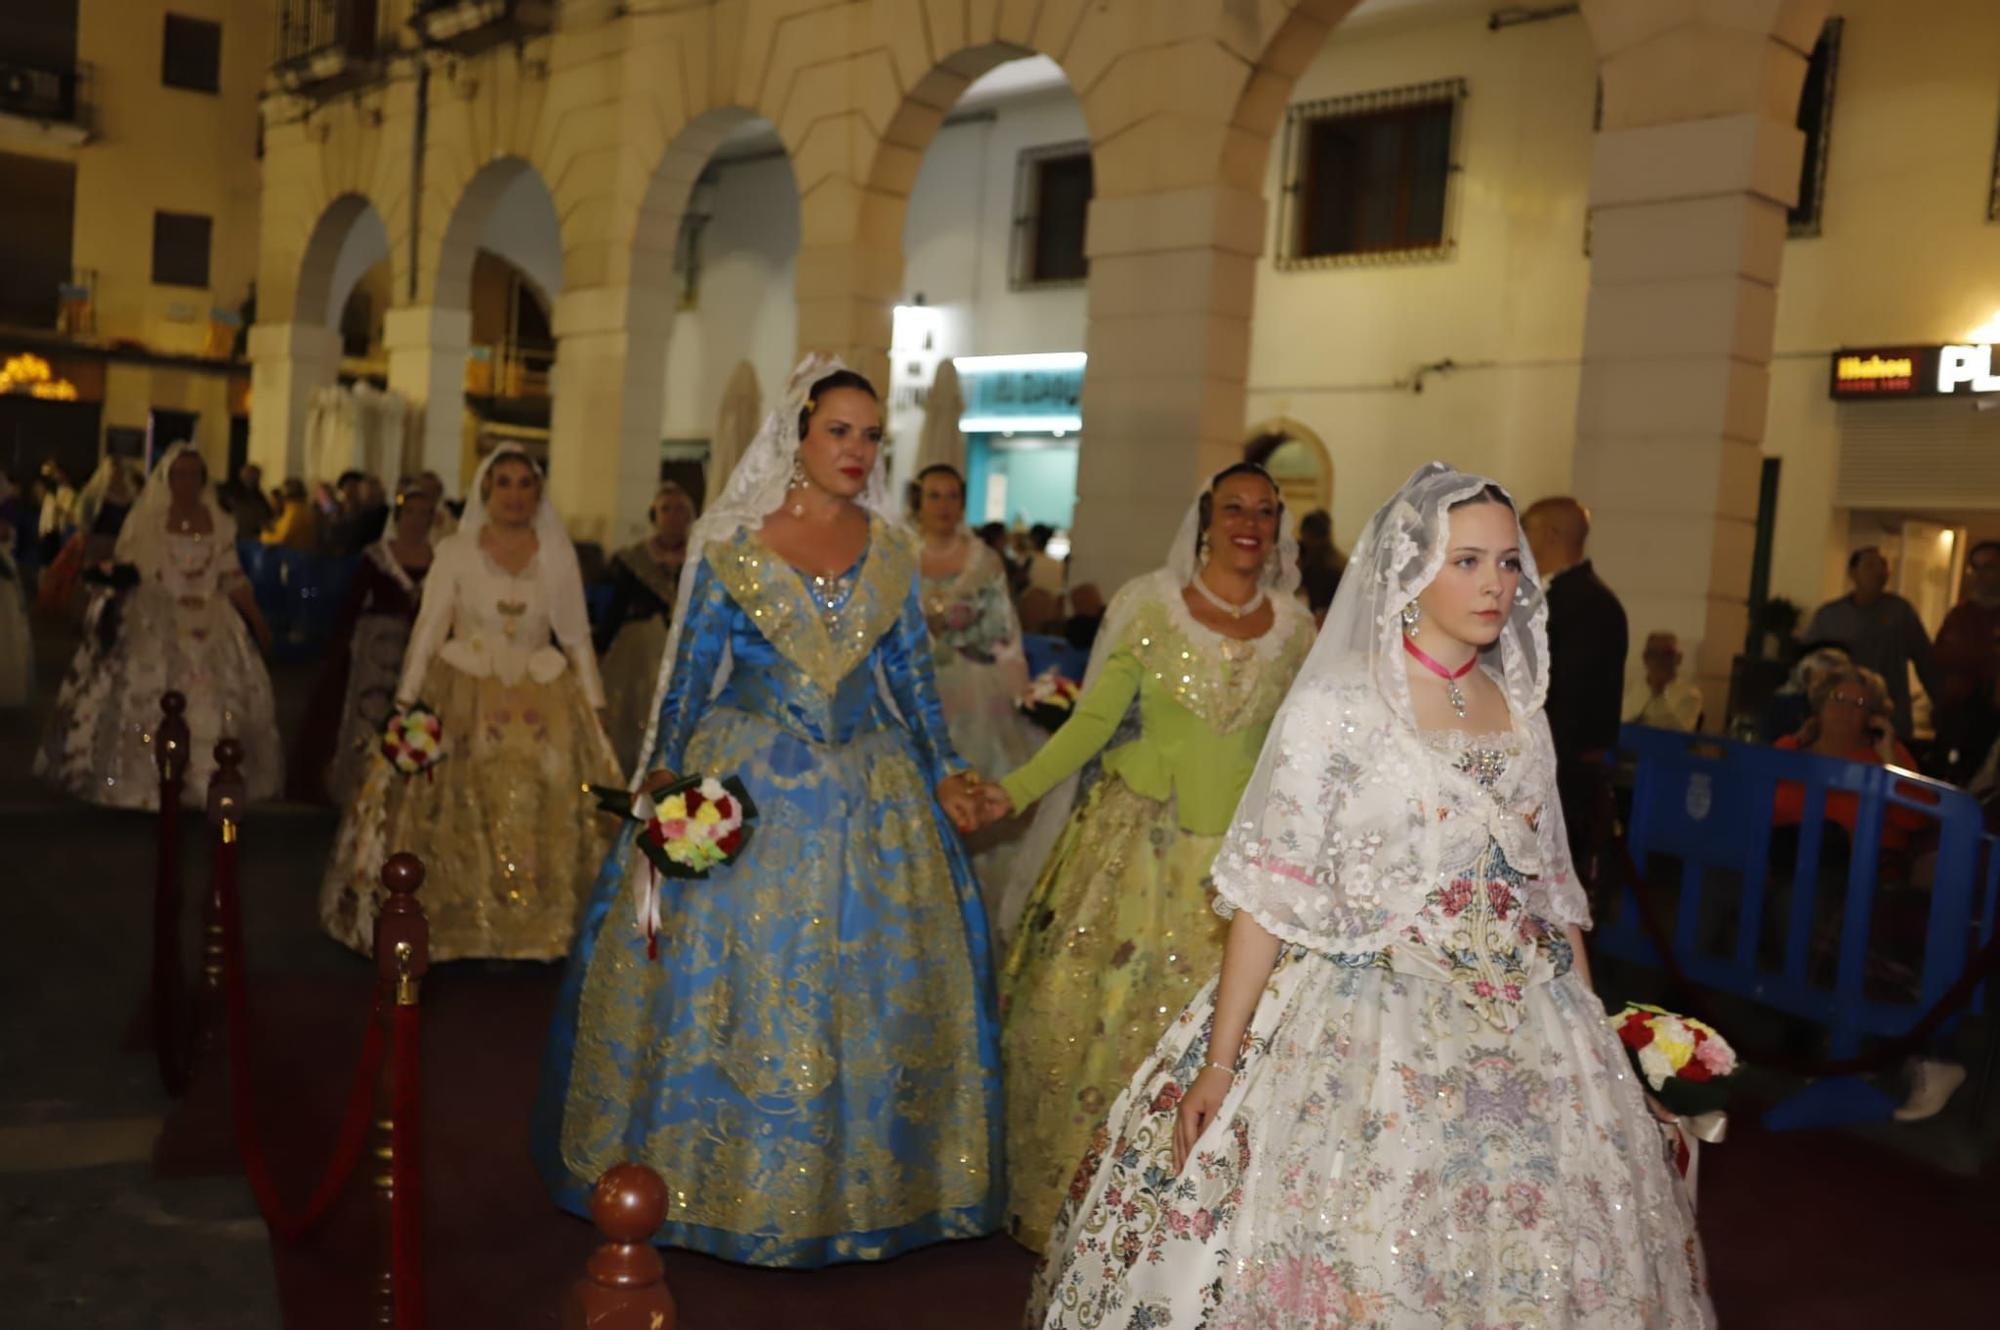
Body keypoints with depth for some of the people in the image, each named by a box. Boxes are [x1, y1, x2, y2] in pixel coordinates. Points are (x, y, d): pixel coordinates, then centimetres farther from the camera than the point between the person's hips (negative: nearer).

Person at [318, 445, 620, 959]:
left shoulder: (559, 555, 4)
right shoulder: (455, 553, 1)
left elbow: (577, 637, 6)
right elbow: (427, 630, -3)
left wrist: (594, 705, 3)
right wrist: (405, 705, -9)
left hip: (542, 703, 1)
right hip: (464, 698, -1)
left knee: (543, 818, -2)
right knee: (455, 819, -1)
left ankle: (539, 925, 12)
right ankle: (452, 921, 13)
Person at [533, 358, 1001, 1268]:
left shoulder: (892, 550, 6)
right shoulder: (733, 544, -3)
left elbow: (913, 675, 10)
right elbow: (689, 674, -1)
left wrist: (943, 773, 2)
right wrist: (665, 785, -6)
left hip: (870, 794, 3)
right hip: (745, 784, -3)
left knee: (875, 981, 7)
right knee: (725, 978, 2)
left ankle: (858, 1182, 24)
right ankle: (713, 1176, 22)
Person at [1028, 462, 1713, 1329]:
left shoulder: (1522, 712, 9)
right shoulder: (1336, 706, -8)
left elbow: (1549, 889, 14)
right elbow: (1270, 894, -11)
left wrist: (1587, 1033, 12)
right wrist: (1219, 1062, -14)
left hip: (1523, 1030, 5)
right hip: (1369, 1022, -5)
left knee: (1530, 1259, 8)